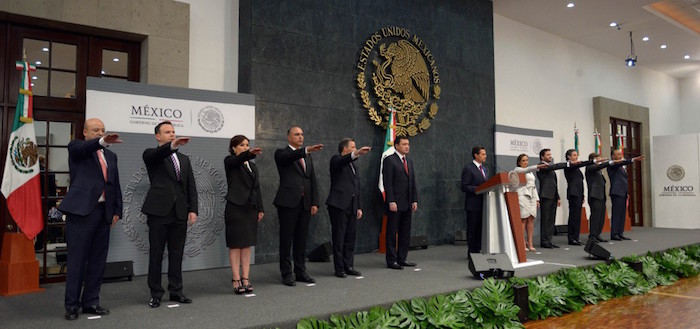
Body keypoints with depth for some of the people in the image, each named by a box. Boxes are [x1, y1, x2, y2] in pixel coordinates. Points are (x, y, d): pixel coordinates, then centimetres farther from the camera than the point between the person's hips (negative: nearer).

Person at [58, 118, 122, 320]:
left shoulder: (111, 156, 18)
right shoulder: (76, 147, 3)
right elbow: (84, 149, -22)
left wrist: (117, 211, 9)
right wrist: (103, 142, -42)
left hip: (104, 212, 5)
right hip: (81, 210, -5)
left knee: (98, 260, 9)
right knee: (77, 259, 0)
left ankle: (91, 302, 18)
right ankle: (72, 305, 10)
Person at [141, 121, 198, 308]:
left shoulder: (184, 159, 17)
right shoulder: (151, 155, 3)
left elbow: (191, 187, 13)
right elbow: (156, 154, -23)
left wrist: (193, 210, 2)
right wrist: (172, 146, -43)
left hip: (180, 213, 4)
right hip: (159, 212, -4)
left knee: (177, 254, 10)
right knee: (156, 255, 4)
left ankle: (176, 291, 19)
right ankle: (156, 294, 14)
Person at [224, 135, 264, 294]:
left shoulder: (252, 166, 16)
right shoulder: (230, 162, -1)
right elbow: (239, 159, -26)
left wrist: (260, 209, 9)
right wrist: (250, 154, -46)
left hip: (250, 208, 6)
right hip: (235, 208, -6)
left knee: (247, 245, 7)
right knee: (235, 245, -2)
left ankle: (246, 279, 11)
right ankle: (236, 280, 2)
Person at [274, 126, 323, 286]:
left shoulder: (307, 157, 17)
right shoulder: (281, 153, 0)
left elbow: (313, 181, 14)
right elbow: (289, 156, -25)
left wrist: (315, 202, 6)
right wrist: (307, 150, -41)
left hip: (305, 203, 5)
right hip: (288, 202, -5)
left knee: (301, 239, 11)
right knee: (286, 240, 1)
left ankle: (300, 272, 20)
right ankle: (286, 274, 9)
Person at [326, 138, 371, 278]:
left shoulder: (354, 167, 23)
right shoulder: (336, 160, 1)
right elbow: (343, 161, -25)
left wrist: (359, 207, 13)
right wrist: (357, 153, -40)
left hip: (352, 207, 7)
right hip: (339, 205, -7)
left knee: (350, 238, 9)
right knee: (339, 238, -2)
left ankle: (349, 266, 17)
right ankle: (339, 269, 3)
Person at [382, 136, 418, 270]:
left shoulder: (409, 161, 17)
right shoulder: (389, 160, -7)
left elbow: (413, 182, 17)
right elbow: (387, 183, -12)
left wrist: (415, 200, 9)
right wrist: (391, 202, -18)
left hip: (407, 204, 7)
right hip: (395, 203, -7)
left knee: (405, 233, 11)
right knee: (392, 232, 0)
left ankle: (402, 258, 19)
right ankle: (391, 260, 7)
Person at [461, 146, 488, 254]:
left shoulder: (484, 169, 17)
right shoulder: (468, 168, -8)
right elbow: (465, 187, -14)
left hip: (483, 203, 7)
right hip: (473, 204, -7)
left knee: (481, 228, 9)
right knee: (472, 229, 0)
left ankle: (478, 250, 17)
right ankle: (472, 252, 8)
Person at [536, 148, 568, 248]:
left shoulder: (550, 168, 22)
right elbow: (555, 166, -23)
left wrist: (558, 198, 19)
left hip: (553, 197, 9)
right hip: (545, 197, -9)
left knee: (551, 220, 8)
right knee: (545, 220, -5)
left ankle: (548, 240, 12)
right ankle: (544, 241, -1)